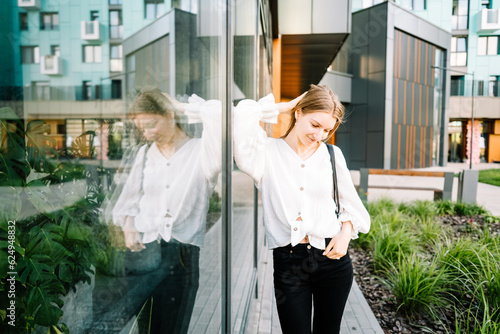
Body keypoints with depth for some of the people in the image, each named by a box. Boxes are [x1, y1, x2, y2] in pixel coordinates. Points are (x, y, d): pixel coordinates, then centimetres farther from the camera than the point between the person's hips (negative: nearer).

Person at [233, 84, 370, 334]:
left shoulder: (332, 155, 7)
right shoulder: (268, 153, -3)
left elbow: (351, 204, 16)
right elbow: (243, 114, -17)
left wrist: (345, 232, -2)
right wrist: (285, 106, -4)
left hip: (331, 257, 3)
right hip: (287, 264, -2)